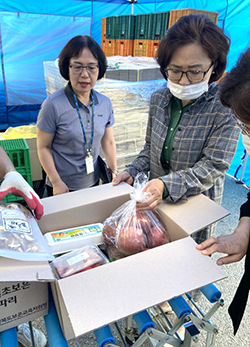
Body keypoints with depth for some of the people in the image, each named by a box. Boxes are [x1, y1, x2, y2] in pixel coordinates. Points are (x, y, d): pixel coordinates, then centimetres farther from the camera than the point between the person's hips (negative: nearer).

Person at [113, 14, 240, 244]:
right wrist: (133, 172, -8)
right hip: (154, 201, 5)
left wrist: (166, 184, -36)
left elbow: (212, 167, -22)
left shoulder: (226, 107, -18)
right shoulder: (159, 99, -3)